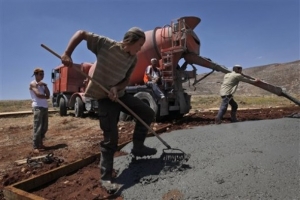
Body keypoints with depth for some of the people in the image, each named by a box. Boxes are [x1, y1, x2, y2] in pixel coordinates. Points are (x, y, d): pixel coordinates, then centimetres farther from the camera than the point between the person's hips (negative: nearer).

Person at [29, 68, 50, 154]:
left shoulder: (42, 84, 19)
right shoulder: (33, 84, -2)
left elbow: (48, 94, 7)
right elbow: (38, 94, -16)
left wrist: (45, 86, -5)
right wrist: (45, 96, 1)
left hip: (45, 107, 7)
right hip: (37, 107, -7)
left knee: (44, 127, 9)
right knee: (37, 128, -10)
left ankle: (40, 143, 21)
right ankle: (35, 147, -6)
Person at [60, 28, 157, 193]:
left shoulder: (133, 59, -1)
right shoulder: (105, 44, -16)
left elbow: (126, 80, 5)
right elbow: (81, 33, -12)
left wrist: (116, 87, -16)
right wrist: (67, 54, -21)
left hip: (120, 94, 7)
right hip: (104, 97, -7)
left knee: (148, 113, 6)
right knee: (110, 138, -9)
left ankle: (138, 147, 23)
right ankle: (106, 178, 6)